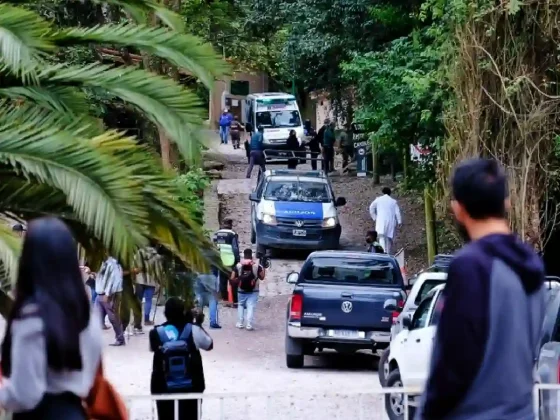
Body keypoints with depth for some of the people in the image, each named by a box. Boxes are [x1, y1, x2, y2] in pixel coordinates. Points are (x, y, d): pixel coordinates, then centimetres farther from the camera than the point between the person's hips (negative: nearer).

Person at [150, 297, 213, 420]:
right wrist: (199, 324, 21)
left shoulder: (157, 333, -8)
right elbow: (209, 344, 8)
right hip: (190, 386, 0)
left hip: (164, 387, 0)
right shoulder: (193, 330, -8)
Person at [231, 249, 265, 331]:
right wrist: (263, 269, 16)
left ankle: (240, 323, 12)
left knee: (241, 305, 20)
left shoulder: (238, 265, -2)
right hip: (253, 291, -2)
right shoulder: (257, 266, -5)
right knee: (251, 307, -3)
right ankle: (249, 324, -15)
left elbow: (232, 278, -5)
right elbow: (262, 277, 2)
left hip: (242, 291, 2)